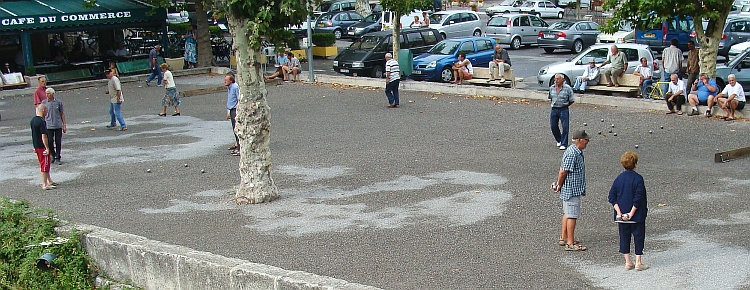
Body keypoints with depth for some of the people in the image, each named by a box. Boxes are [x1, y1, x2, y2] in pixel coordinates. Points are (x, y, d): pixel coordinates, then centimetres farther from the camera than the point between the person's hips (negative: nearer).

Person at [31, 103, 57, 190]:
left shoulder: (33, 120, 8)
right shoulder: (41, 122, -21)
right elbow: (44, 136, -23)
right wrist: (47, 148, -19)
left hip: (36, 146, 10)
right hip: (42, 147, -10)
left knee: (43, 164, 18)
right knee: (45, 164, -2)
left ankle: (49, 181, 29)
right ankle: (44, 184, 1)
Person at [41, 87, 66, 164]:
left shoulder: (58, 102, 1)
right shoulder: (44, 103, 1)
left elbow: (62, 114, 8)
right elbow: (42, 115, 7)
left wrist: (64, 125, 6)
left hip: (58, 126, 0)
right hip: (48, 126, 0)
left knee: (58, 142, 2)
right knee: (50, 141, -3)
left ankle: (58, 158, 13)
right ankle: (52, 155, 21)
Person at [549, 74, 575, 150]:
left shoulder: (568, 88, -8)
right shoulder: (552, 88, 5)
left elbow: (572, 100, -2)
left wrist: (565, 105, 3)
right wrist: (555, 103, 13)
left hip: (563, 110, -4)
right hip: (554, 109, 4)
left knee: (565, 127, -6)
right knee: (553, 126, 8)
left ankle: (564, 144, 2)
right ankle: (559, 140, 31)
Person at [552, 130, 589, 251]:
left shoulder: (576, 152, 12)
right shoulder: (572, 154, -22)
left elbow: (562, 170, 16)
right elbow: (563, 171, -20)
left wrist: (559, 184, 17)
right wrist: (559, 185, -8)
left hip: (571, 189, 11)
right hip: (572, 189, -11)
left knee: (567, 214, 18)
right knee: (572, 216, -6)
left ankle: (563, 238, 29)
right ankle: (570, 243, -1)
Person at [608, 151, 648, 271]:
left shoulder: (618, 178, 2)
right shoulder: (638, 178, -12)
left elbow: (612, 197, -1)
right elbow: (638, 198, -19)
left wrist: (619, 212, -5)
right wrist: (632, 213, -15)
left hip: (622, 215, 4)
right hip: (637, 215, -4)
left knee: (624, 236, 11)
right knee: (638, 236, 5)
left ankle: (628, 262, 15)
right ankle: (638, 262, 6)